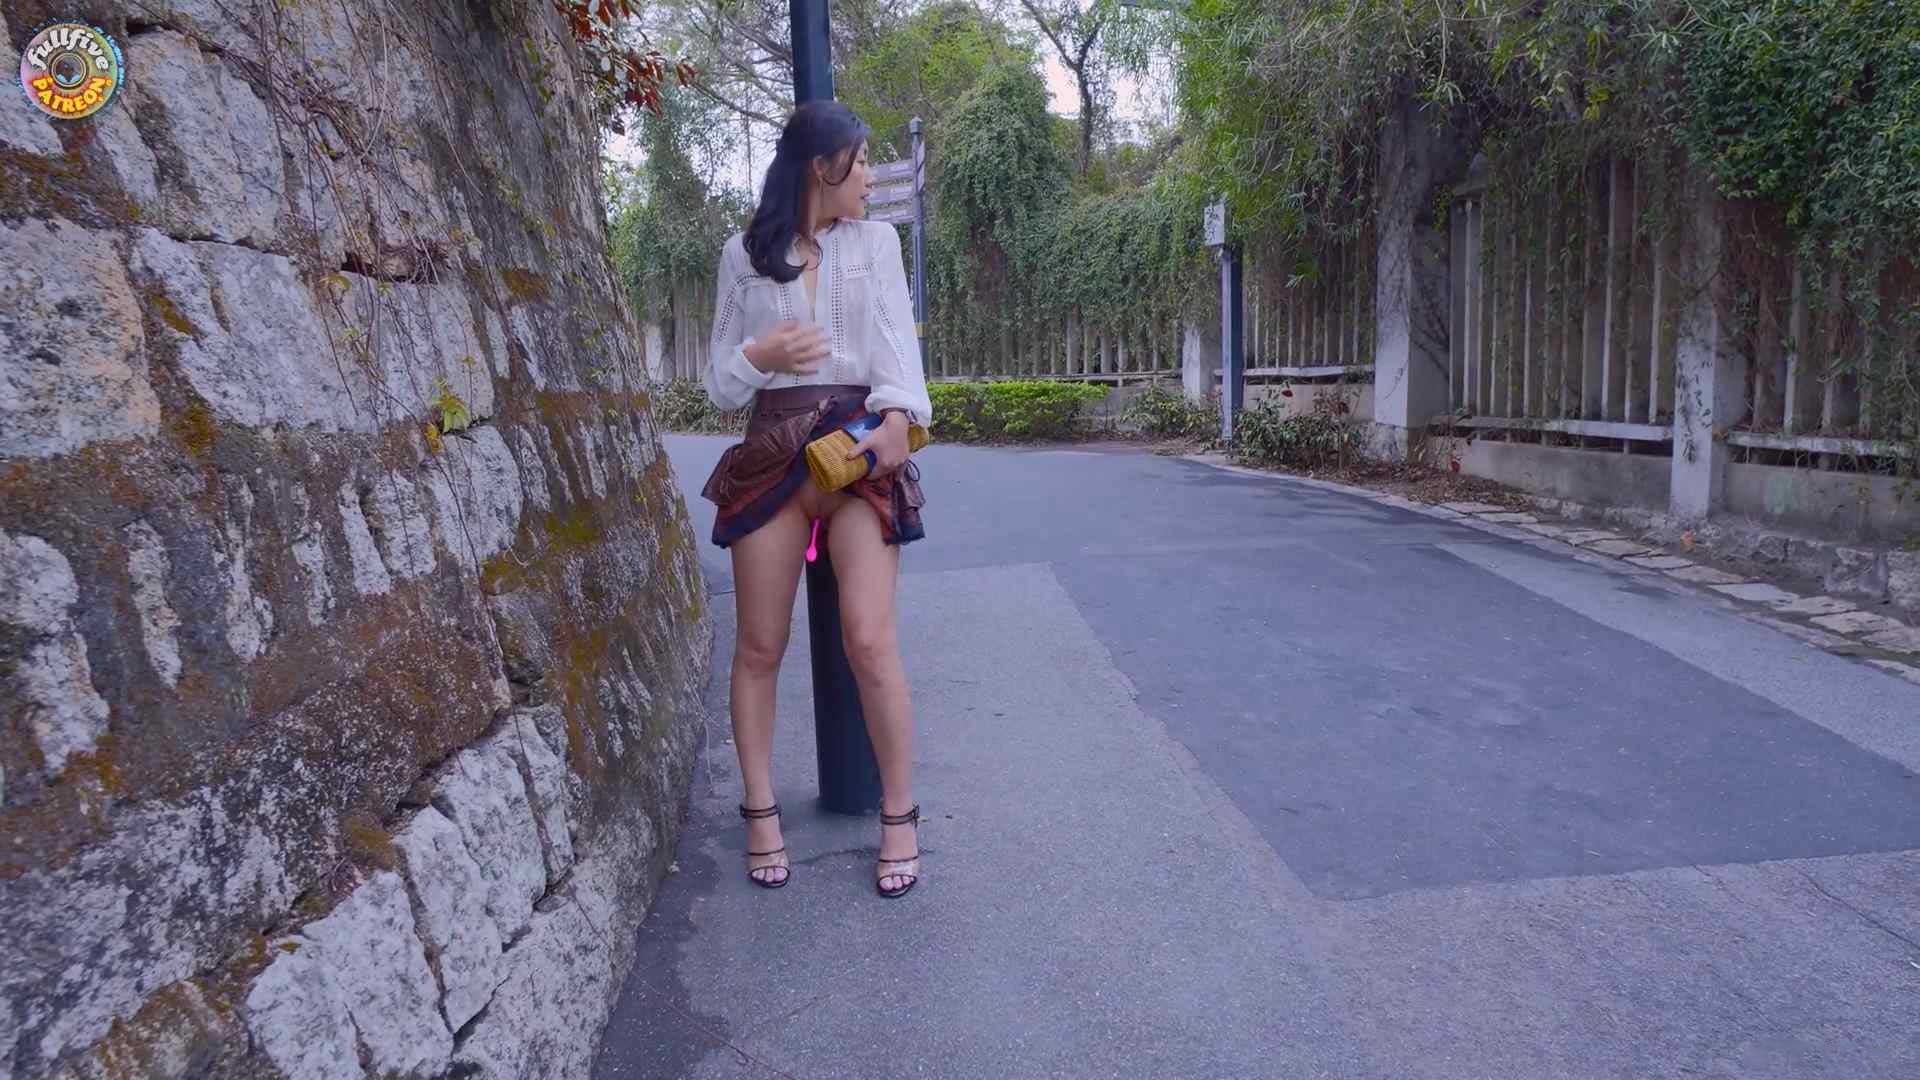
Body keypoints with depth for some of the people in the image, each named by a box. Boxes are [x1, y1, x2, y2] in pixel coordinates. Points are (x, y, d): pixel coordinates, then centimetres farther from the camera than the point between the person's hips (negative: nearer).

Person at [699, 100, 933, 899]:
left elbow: (896, 334, 0)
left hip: (860, 450, -1)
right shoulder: (744, 255, 10)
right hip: (771, 455, 1)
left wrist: (898, 412, -19)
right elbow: (720, 382, 10)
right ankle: (761, 812, 17)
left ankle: (899, 816, 3)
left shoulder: (876, 243, 13)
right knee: (760, 646, 3)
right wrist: (758, 355, -13)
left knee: (869, 640, -11)